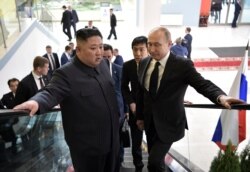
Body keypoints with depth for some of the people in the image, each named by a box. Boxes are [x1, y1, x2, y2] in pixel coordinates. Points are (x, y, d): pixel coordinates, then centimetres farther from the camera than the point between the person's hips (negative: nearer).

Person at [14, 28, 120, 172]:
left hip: (111, 140, 7)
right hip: (87, 146, -6)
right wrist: (36, 101, -53)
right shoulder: (66, 74, -18)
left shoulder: (103, 64, 3)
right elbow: (51, 93, -31)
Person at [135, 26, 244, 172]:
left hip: (168, 123, -5)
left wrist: (221, 96, -44)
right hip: (149, 122, 5)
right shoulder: (144, 63, -1)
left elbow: (203, 84, -23)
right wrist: (140, 116, 12)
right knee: (155, 159, 18)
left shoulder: (182, 65, -16)